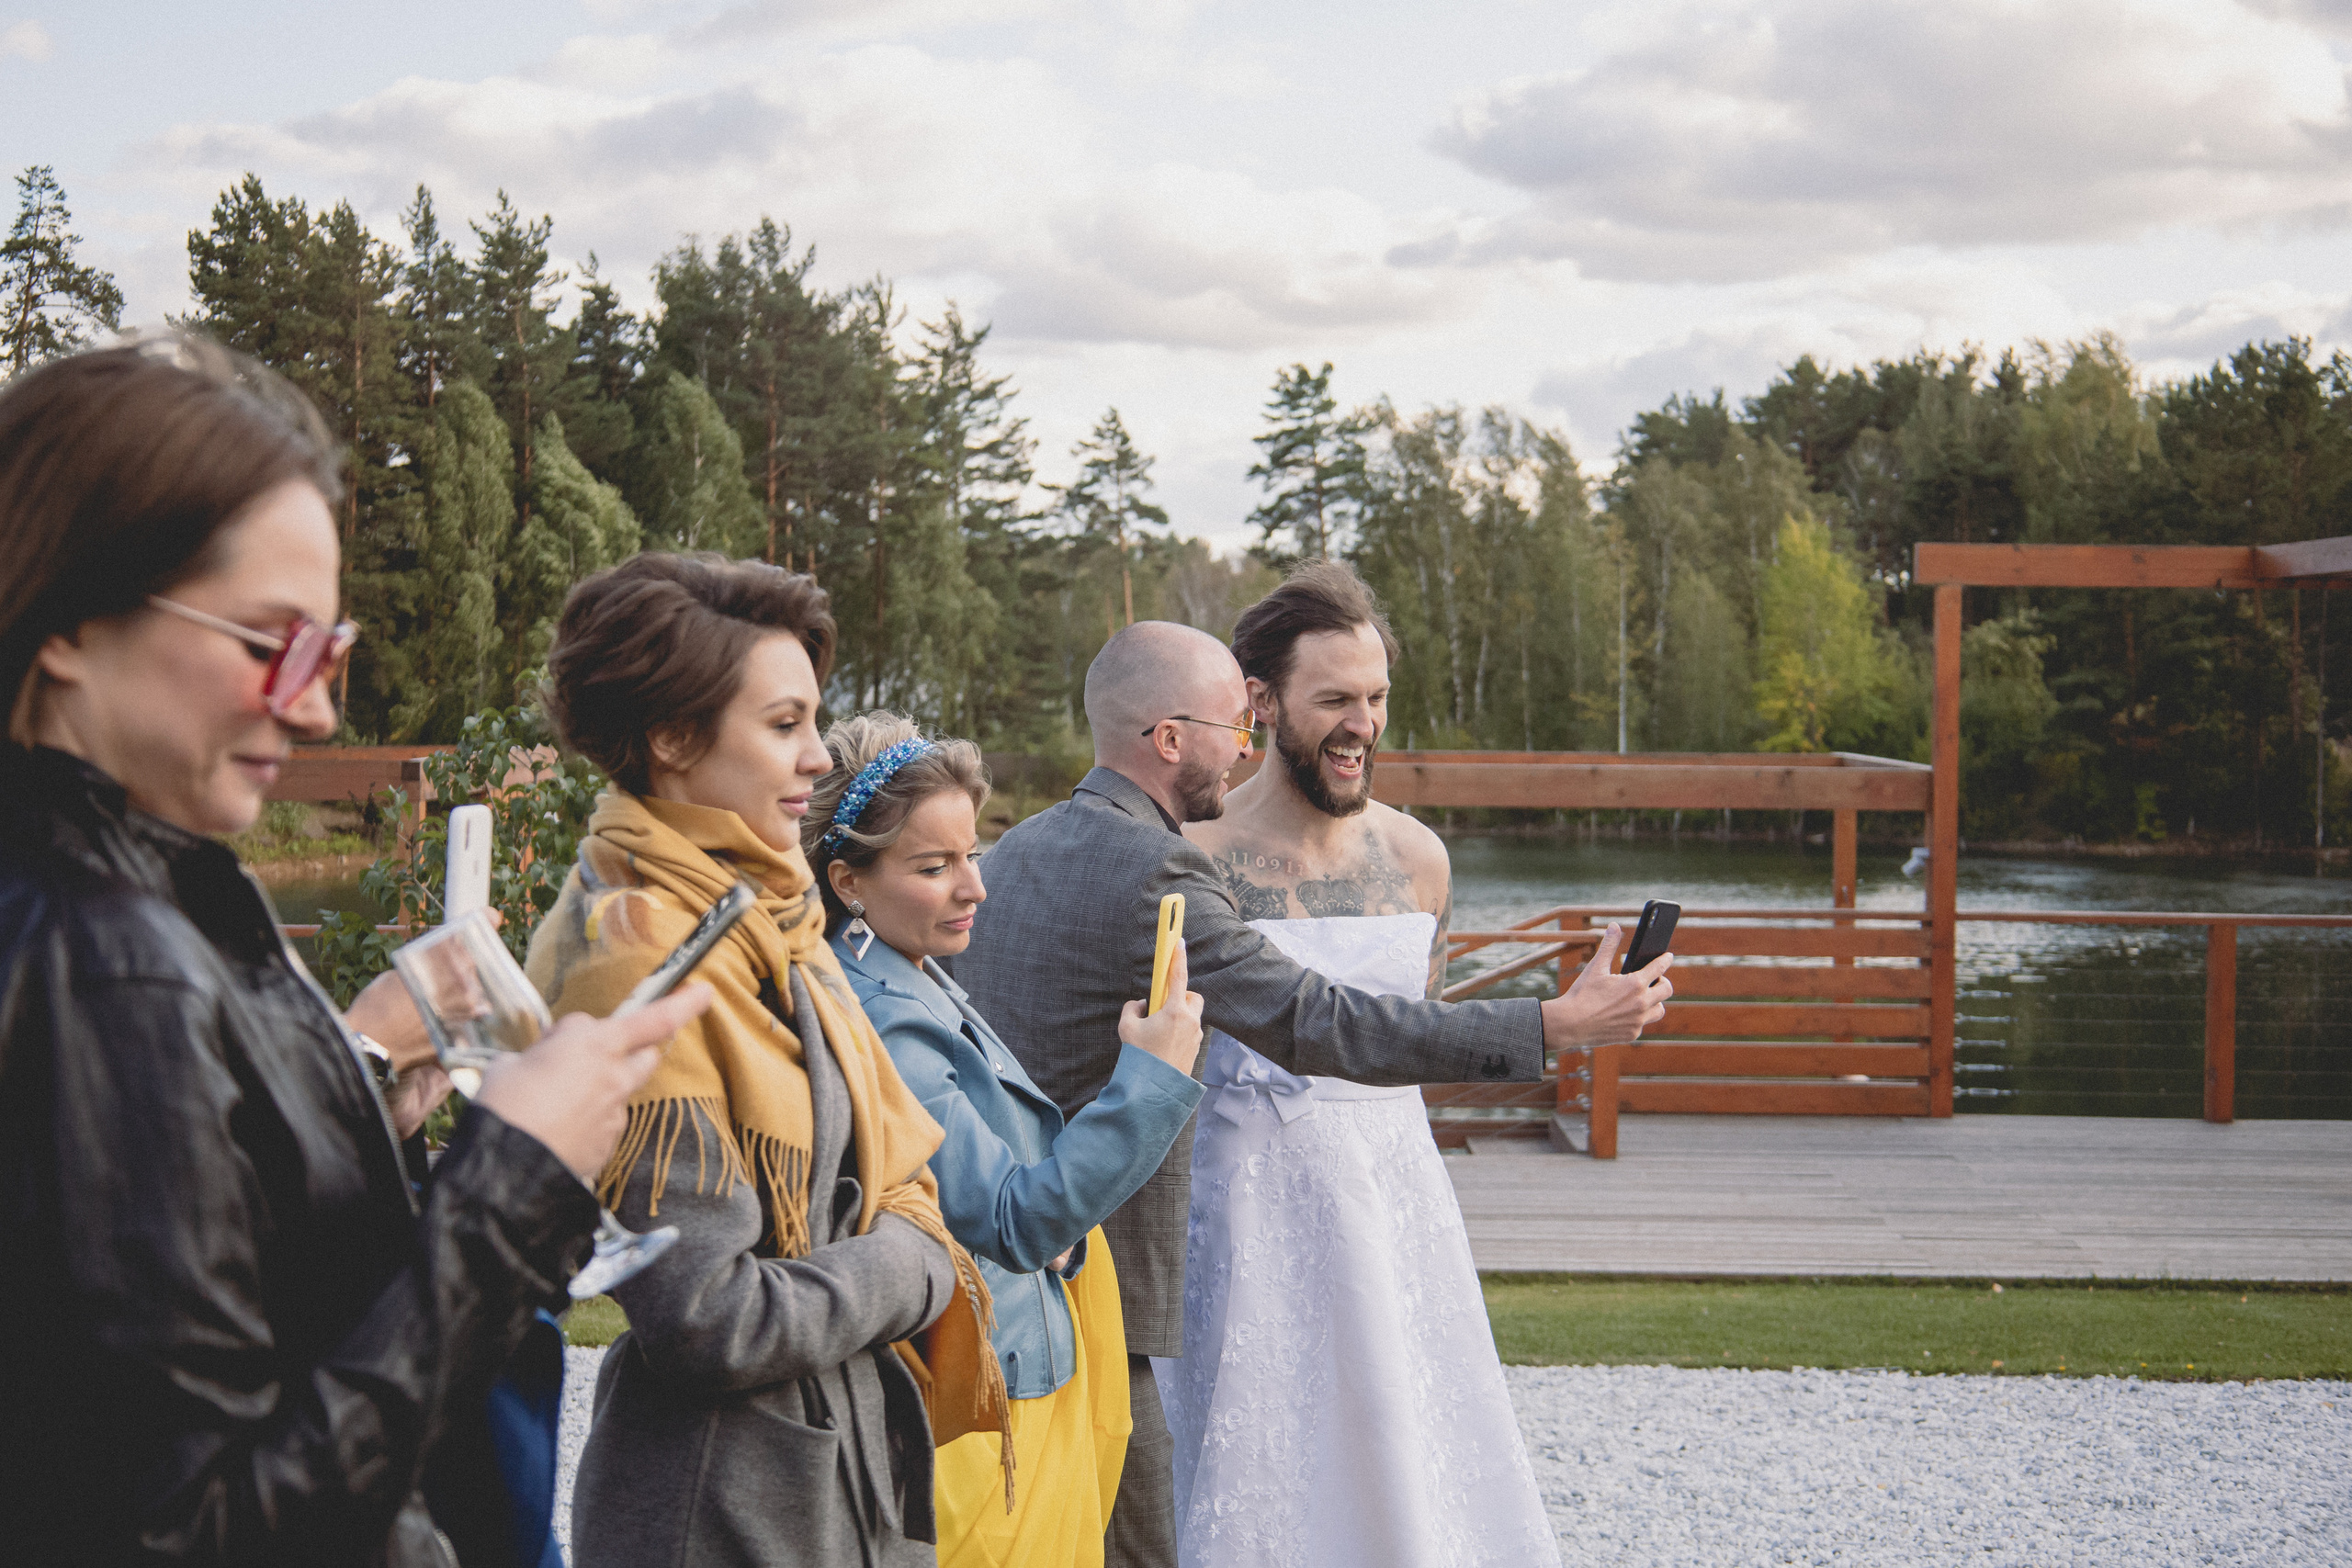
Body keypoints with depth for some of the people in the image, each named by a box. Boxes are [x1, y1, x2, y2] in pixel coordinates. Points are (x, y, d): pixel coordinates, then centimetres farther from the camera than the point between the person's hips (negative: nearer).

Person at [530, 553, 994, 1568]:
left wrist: (896, 1254, -8)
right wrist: (903, 1274, -9)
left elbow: (890, 1171, 14)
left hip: (856, 1457, 8)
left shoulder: (773, 924, 8)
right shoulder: (638, 964, -20)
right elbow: (707, 1318, -24)